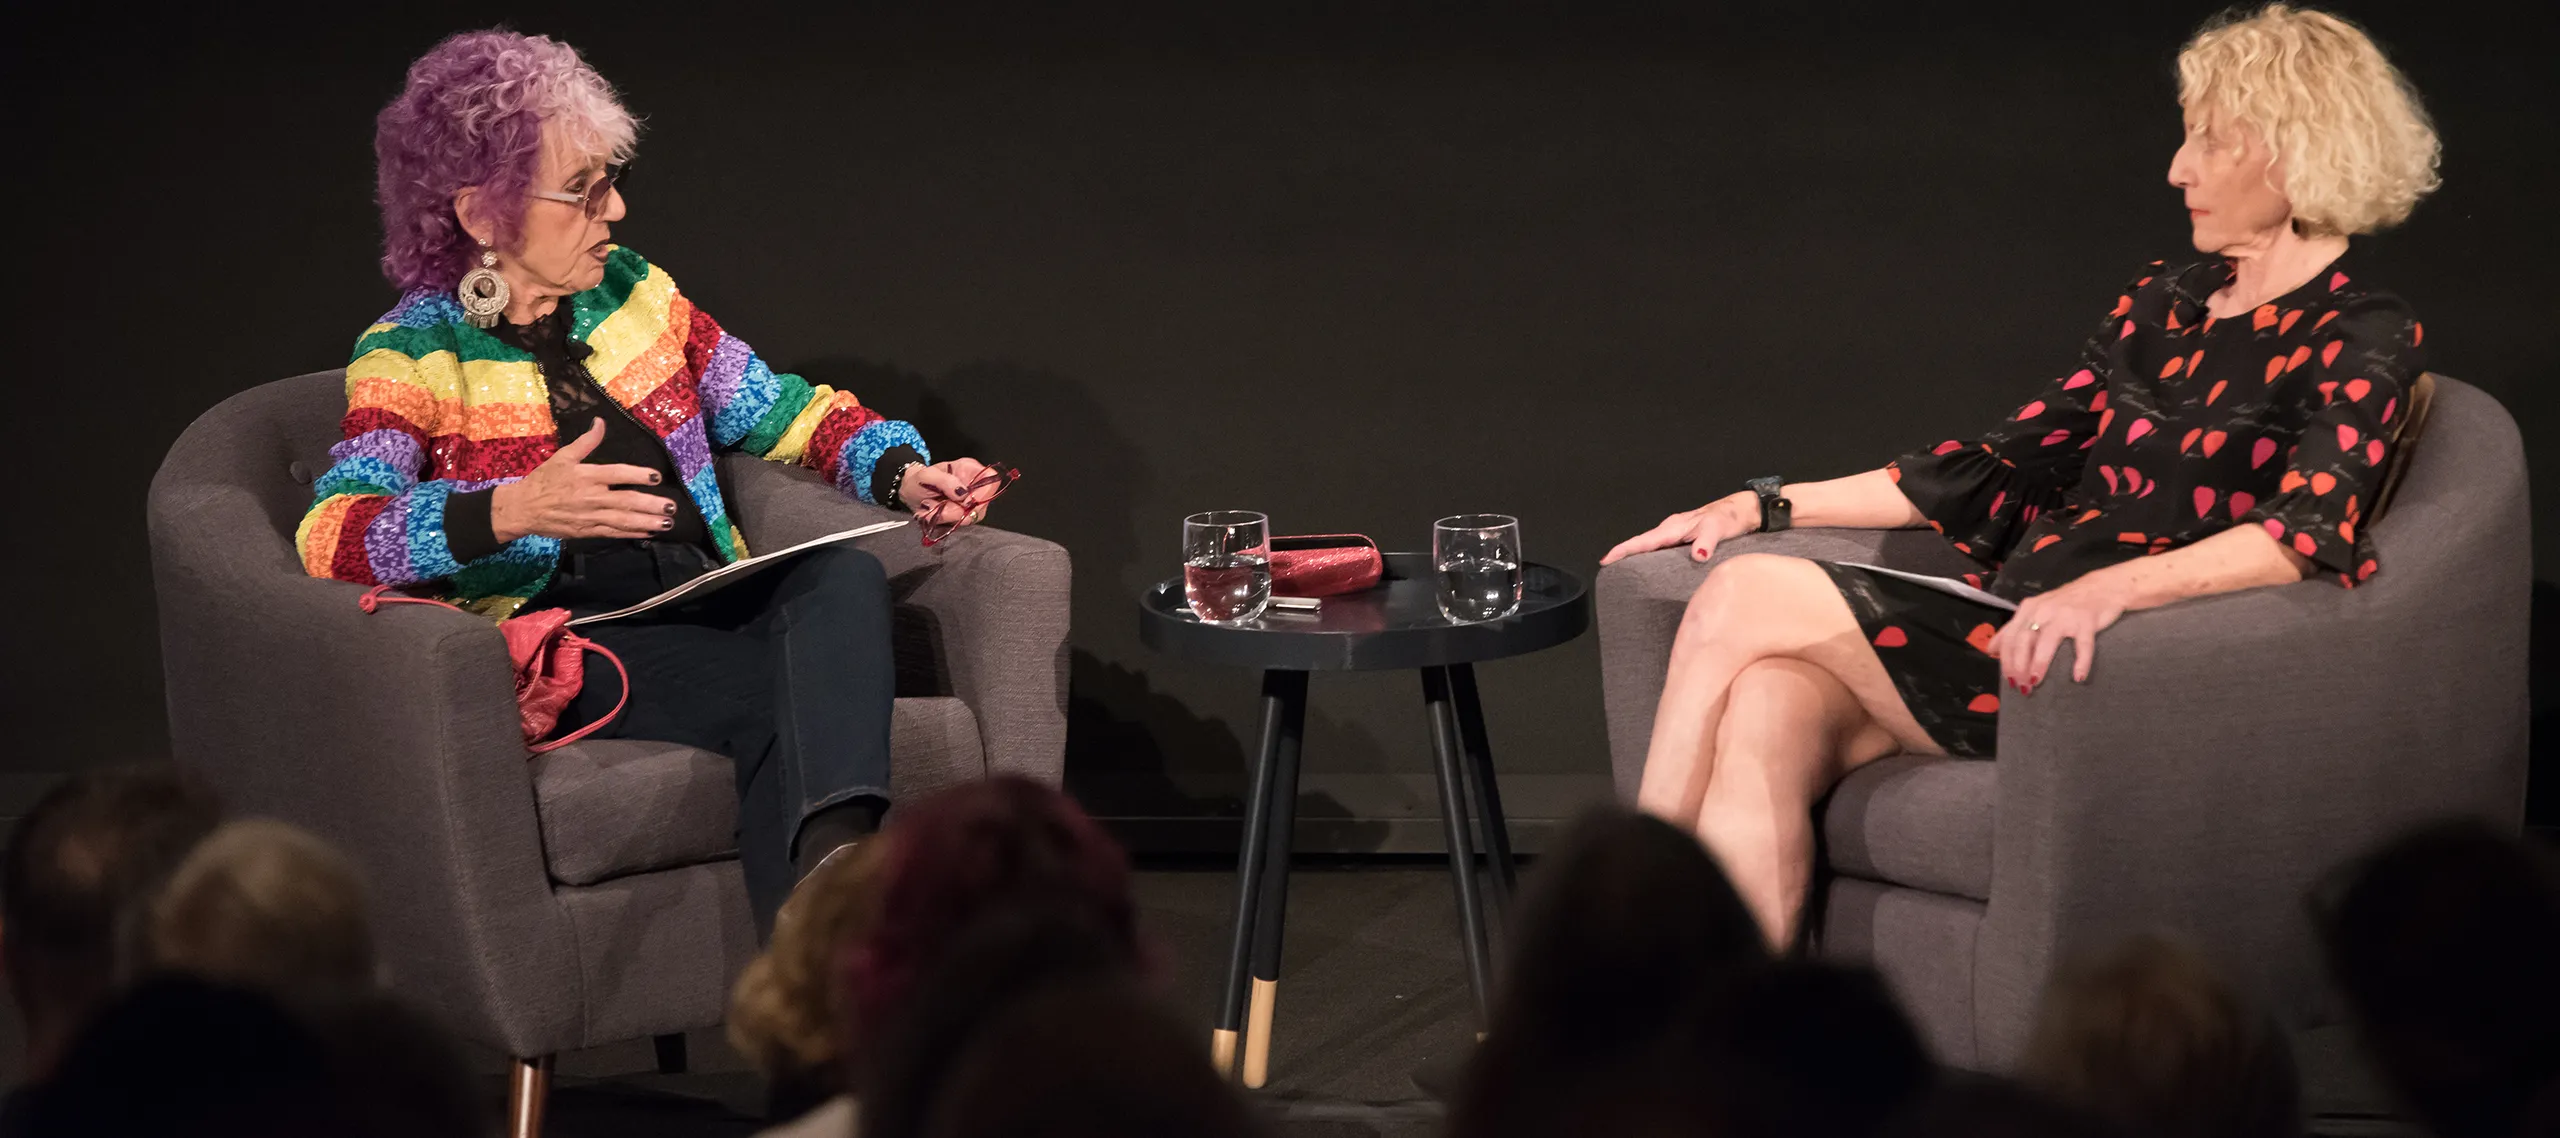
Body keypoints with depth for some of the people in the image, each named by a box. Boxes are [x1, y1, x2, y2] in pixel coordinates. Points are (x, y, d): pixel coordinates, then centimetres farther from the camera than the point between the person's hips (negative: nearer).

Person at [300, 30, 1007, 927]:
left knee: (842, 576, -29)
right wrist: (511, 510, -33)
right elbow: (330, 535, -16)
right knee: (811, 690, -32)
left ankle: (830, 858, -45)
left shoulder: (633, 295, 18)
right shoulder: (412, 357, 0)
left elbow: (784, 411, 24)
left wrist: (903, 475, 3)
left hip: (705, 612, 5)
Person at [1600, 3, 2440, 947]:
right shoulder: (2165, 301, 20)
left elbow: (2310, 532, -20)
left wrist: (2106, 590, -36)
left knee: (1741, 598, -17)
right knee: (1767, 713, -25)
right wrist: (1767, 507, 16)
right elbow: (2000, 468, 22)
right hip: (2008, 636, 6)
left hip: (2124, 673, -6)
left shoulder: (2366, 339, -2)